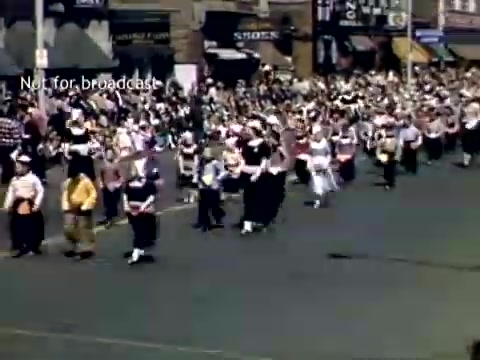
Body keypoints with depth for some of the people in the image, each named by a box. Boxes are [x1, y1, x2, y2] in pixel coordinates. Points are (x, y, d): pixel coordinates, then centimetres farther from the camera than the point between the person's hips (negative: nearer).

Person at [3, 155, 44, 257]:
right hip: (18, 206, 3)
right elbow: (10, 193, 9)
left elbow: (40, 191, -9)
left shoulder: (33, 178, -9)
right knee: (17, 227, 3)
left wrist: (37, 204, -14)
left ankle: (35, 246, 23)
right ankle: (19, 247, 13)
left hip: (30, 205, -3)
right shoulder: (14, 180, 4)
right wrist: (7, 205, 3)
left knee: (34, 226, 7)